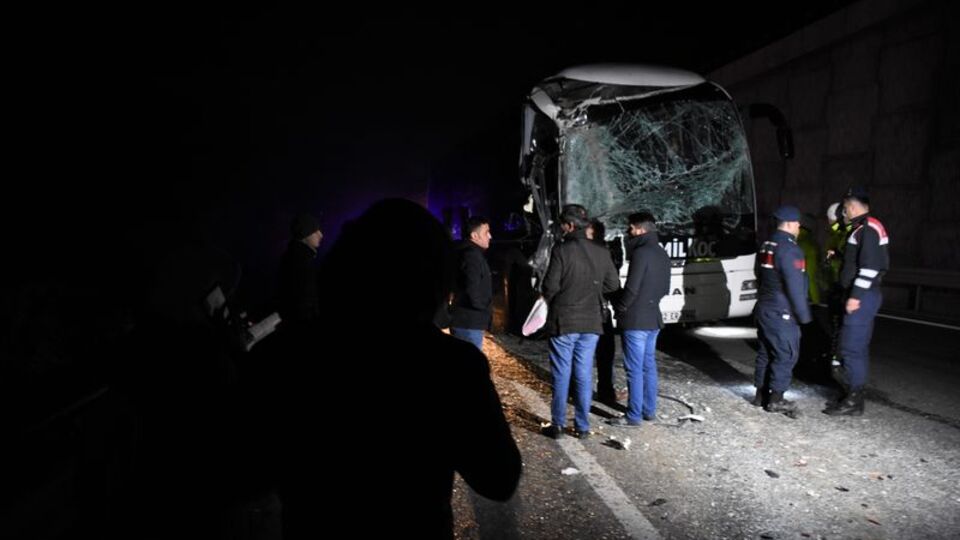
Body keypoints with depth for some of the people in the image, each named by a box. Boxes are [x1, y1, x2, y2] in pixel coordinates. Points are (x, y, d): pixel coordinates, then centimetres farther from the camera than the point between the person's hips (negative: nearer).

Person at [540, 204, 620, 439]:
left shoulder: (561, 250, -14)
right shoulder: (602, 252, 1)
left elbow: (550, 285, -14)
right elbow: (613, 285, 6)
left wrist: (550, 301, 8)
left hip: (563, 321, -4)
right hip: (591, 322, 4)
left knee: (561, 375, 5)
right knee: (584, 375, 11)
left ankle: (558, 425, 13)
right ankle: (582, 426, 16)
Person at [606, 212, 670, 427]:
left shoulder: (641, 253, -17)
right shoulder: (662, 254, 12)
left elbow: (631, 288, -19)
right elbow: (665, 288, 18)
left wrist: (620, 309, -6)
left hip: (635, 320, -9)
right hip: (653, 318, 9)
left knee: (634, 369, -3)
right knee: (648, 365, 16)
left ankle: (634, 416, 2)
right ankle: (649, 410, 23)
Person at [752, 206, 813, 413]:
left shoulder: (766, 246, 11)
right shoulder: (789, 250, -18)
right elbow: (795, 287, -20)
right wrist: (804, 315, -13)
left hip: (764, 309, 9)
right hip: (782, 313, -9)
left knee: (766, 352, 14)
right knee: (786, 355, -1)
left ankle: (761, 394, 20)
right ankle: (776, 399, 2)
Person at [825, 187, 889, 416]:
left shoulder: (868, 229, -15)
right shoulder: (864, 228, 16)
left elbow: (870, 266, -22)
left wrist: (856, 295, -22)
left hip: (862, 296, -11)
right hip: (864, 295, 11)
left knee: (852, 348, -9)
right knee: (858, 347, 15)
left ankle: (853, 401, -5)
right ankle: (853, 395, 23)